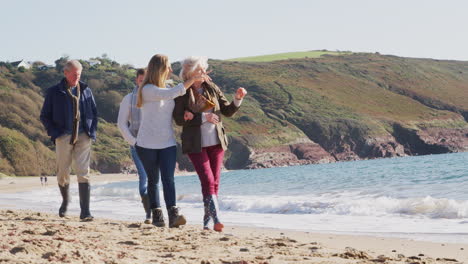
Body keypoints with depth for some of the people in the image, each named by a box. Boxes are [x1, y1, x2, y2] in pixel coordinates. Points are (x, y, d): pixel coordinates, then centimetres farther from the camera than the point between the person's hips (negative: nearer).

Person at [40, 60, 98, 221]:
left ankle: (85, 211, -13)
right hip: (64, 137, 0)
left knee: (83, 173, -10)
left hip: (83, 137, 0)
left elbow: (94, 113, 18)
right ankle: (65, 200, 36)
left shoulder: (86, 91, 11)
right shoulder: (54, 92, 5)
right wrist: (54, 133, -5)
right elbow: (44, 116, 7)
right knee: (63, 173, 7)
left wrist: (92, 132, 6)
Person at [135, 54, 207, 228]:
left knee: (168, 179, -11)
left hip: (167, 143, 4)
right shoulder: (148, 90, -10)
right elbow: (171, 94, -23)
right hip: (147, 144, -4)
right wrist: (193, 80, -18)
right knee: (153, 180, 6)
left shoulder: (166, 89, 12)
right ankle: (156, 215, 16)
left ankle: (173, 215, -22)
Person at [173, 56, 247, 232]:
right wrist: (203, 117, -18)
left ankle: (207, 221, 12)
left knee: (214, 182, 4)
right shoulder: (182, 93, -4)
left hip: (216, 142, 4)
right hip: (196, 144, -4)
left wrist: (237, 99, -8)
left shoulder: (212, 89, 7)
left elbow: (228, 111, 10)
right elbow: (179, 119, -11)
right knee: (207, 181, -15)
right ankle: (216, 220, -22)